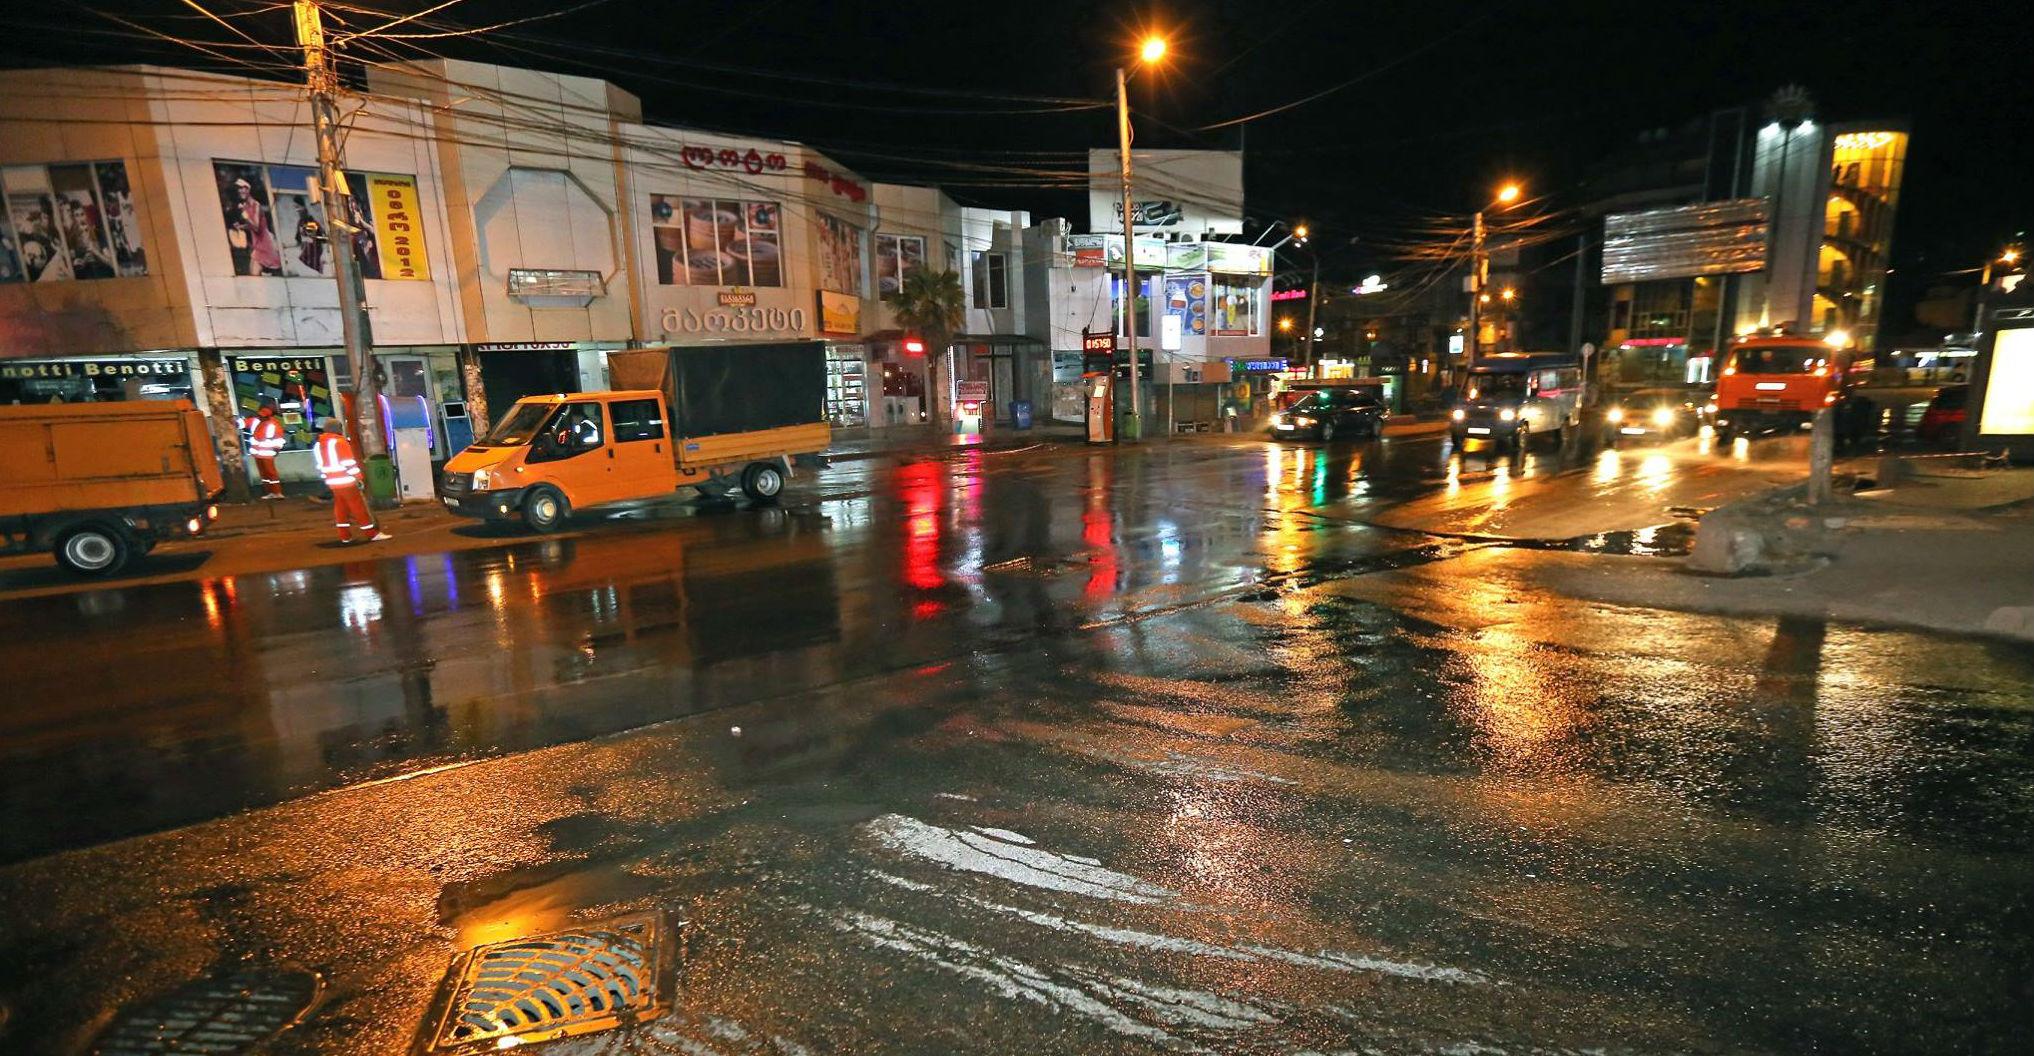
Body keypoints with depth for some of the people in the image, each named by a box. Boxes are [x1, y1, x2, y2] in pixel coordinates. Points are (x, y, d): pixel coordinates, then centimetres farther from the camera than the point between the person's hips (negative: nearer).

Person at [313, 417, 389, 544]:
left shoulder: (318, 445, 12)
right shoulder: (340, 442, -11)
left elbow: (321, 465, 14)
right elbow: (349, 462, -16)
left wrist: (327, 479, 20)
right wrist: (358, 478, -13)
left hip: (332, 482, 7)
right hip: (346, 481, -7)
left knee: (340, 508, 13)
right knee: (359, 507, -4)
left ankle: (345, 536, 14)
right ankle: (373, 534, -2)